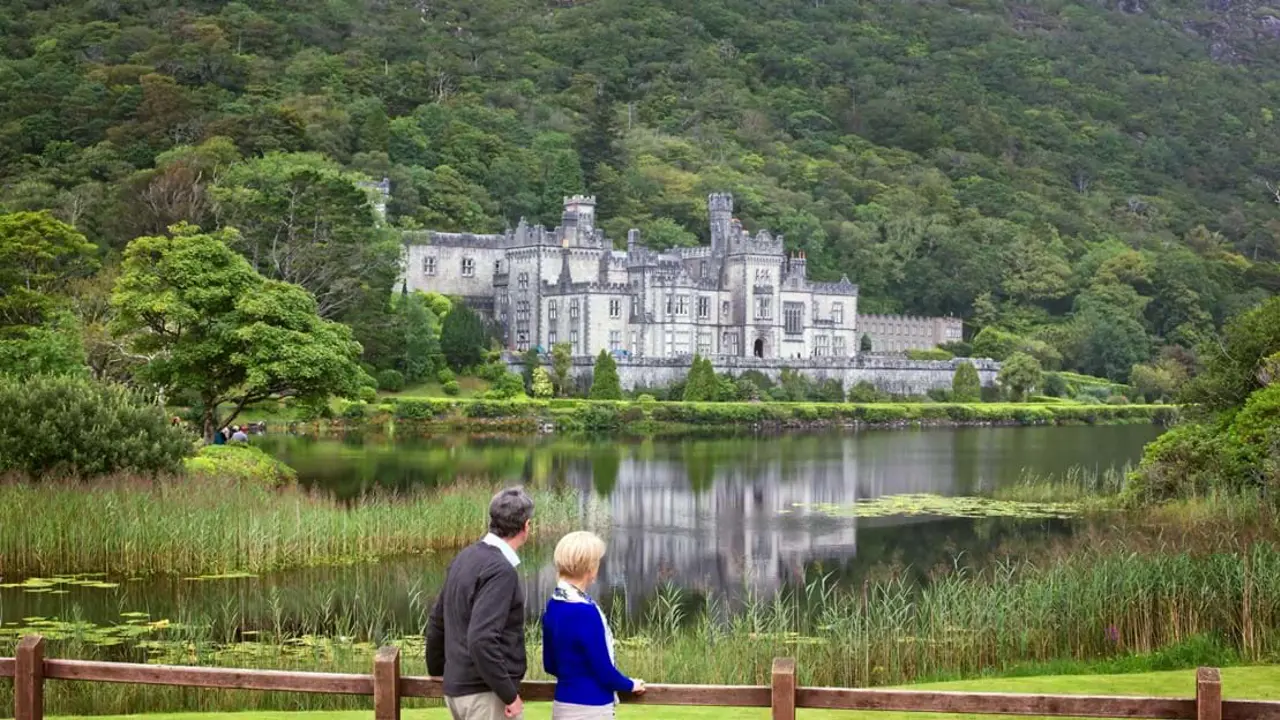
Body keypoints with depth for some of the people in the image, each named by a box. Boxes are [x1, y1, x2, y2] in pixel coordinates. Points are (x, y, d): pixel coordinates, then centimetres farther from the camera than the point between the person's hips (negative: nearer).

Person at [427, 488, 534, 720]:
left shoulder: (465, 558, 8)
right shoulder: (501, 571, -18)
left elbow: (437, 621, 17)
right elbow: (481, 639, -27)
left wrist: (437, 670, 31)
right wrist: (509, 694, -20)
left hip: (458, 687, 9)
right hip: (486, 693, -9)